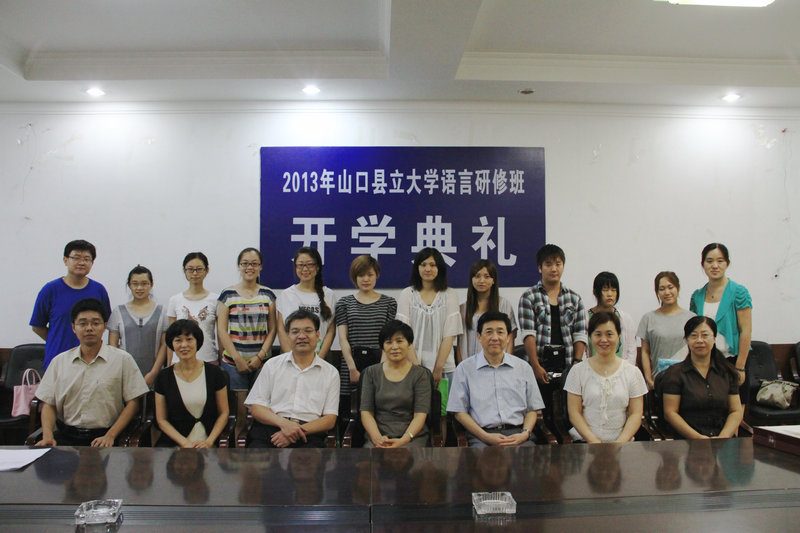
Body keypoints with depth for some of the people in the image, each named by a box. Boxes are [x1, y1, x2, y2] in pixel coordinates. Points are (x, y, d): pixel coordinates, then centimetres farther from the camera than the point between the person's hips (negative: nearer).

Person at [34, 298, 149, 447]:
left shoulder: (122, 359, 3)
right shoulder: (59, 361, 13)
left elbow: (133, 403, 0)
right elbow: (49, 404, 12)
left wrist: (110, 436, -10)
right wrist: (47, 436, -5)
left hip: (104, 436, -3)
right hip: (65, 435, 3)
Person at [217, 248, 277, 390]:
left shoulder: (268, 294, 9)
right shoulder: (227, 295, 3)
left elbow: (272, 329, 6)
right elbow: (221, 331, 0)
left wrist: (260, 356, -5)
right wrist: (237, 359, -7)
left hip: (262, 362, 1)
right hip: (233, 362, -1)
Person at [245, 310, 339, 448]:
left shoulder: (330, 372, 14)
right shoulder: (272, 365, 16)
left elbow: (330, 419, 8)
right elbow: (256, 407, 8)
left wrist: (300, 431, -10)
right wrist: (283, 423, -11)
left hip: (309, 433, 0)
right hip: (270, 428, 0)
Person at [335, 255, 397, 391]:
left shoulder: (389, 302, 11)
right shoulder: (344, 303, 10)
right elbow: (343, 339, 3)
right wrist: (352, 368, -8)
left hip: (380, 363, 0)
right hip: (352, 364, 0)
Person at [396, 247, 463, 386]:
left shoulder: (450, 295, 4)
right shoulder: (407, 294, 5)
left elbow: (449, 335, -1)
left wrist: (438, 368, -9)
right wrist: (416, 367, -10)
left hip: (444, 367, 0)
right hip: (412, 364, 0)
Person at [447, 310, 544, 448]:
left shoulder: (524, 368, 17)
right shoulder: (464, 368, 8)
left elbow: (532, 409, 17)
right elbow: (460, 412, 5)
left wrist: (525, 434, -4)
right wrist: (486, 437, -9)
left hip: (517, 433, 2)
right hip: (481, 437, -2)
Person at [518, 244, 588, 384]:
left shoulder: (574, 298, 13)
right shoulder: (528, 297, 3)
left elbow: (580, 335, 9)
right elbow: (528, 334, -5)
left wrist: (577, 363, -5)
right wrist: (536, 366, -13)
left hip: (568, 365, 2)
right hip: (541, 363, -2)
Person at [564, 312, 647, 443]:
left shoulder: (632, 372, 8)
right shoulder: (578, 371, 5)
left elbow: (636, 414, 5)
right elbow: (574, 413, 2)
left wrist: (620, 443, -9)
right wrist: (594, 442, -10)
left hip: (623, 443, 1)